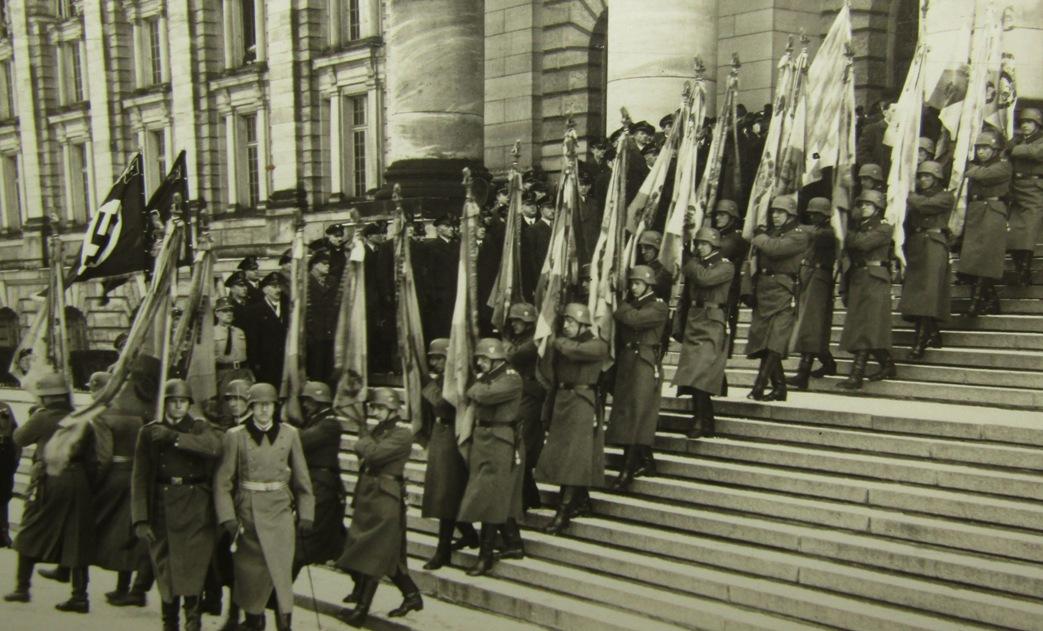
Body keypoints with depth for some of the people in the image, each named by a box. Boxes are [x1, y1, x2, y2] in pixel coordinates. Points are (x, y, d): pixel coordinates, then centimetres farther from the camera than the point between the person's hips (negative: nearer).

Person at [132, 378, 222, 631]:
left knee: (194, 566, -3)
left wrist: (173, 436, -20)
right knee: (165, 568, 4)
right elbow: (140, 477, 2)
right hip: (162, 508, 1)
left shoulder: (199, 427, 7)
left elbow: (214, 447, -18)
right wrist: (140, 519, -6)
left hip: (196, 508, -1)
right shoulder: (149, 432, 8)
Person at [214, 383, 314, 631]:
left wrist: (305, 514, 6)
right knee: (250, 574, 7)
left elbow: (301, 478, 9)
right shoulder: (235, 436, -1)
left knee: (281, 571, -6)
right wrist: (227, 517, -8)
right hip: (247, 511, 0)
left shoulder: (289, 434, 4)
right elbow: (223, 481, 0)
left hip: (280, 511, 0)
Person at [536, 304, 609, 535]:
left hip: (583, 404, -7)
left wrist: (558, 341, -8)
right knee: (559, 454, 10)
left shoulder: (597, 345, -8)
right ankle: (580, 500, 25)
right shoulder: (562, 344, 14)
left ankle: (564, 512, -7)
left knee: (575, 457, -7)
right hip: (561, 403, 7)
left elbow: (573, 350, -26)